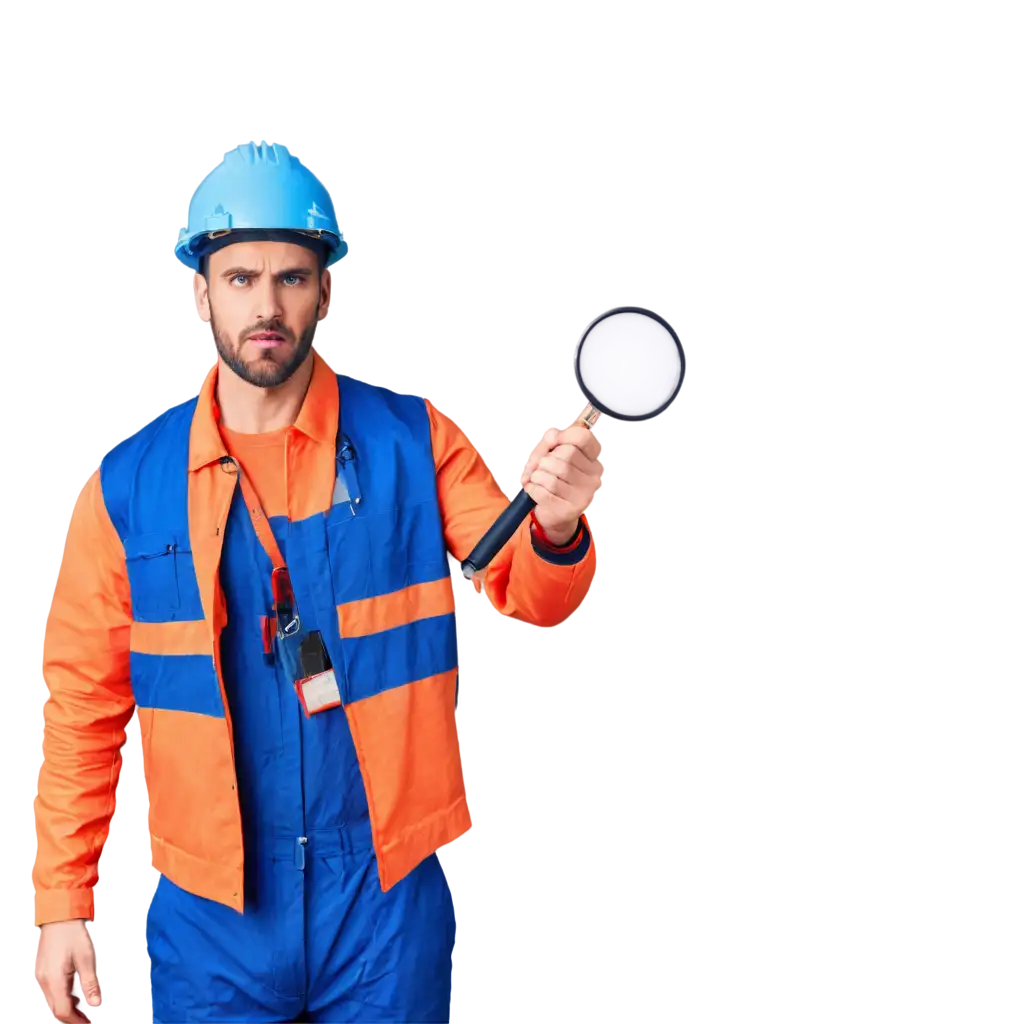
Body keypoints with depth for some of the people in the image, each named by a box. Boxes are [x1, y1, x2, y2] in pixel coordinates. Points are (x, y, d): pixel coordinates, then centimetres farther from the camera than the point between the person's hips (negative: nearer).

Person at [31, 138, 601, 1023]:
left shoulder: (411, 439, -4)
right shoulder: (127, 481, -3)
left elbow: (525, 593, -5)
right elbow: (85, 703, 3)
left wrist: (554, 528, -28)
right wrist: (63, 903, 2)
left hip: (387, 890, 0)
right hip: (208, 907, 0)